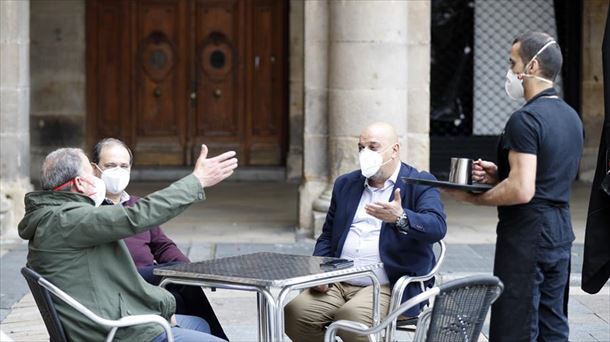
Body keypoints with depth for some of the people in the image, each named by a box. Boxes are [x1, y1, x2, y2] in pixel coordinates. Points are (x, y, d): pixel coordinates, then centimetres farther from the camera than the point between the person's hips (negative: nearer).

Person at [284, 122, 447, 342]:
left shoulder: (420, 184, 0)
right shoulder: (346, 184, 18)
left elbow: (437, 227, -16)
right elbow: (327, 235, 23)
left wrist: (400, 218, -36)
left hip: (387, 287, -5)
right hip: (338, 284, 6)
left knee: (352, 316, -34)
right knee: (294, 311, -19)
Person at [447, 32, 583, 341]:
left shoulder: (525, 120, -17)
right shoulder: (570, 116, 12)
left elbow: (522, 191, -24)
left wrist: (473, 197, -12)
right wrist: (498, 173, 11)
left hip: (526, 235, -9)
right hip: (560, 231, 9)